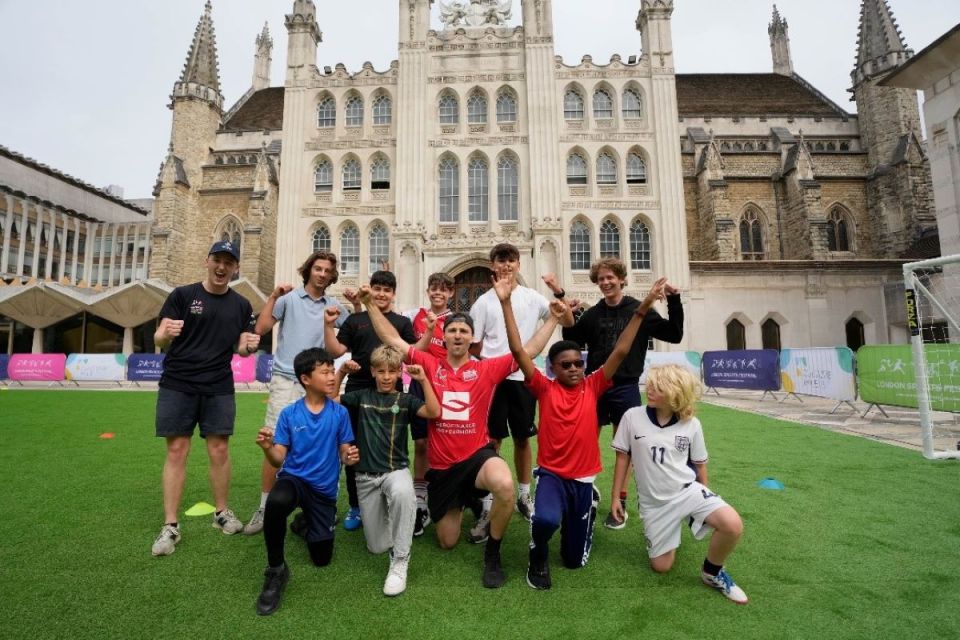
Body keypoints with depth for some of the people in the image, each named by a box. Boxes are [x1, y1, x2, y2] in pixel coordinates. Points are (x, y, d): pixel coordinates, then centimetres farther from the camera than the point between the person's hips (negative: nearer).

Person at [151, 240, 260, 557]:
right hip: (177, 386, -2)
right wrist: (165, 334, -28)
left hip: (219, 389, 2)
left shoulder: (241, 305, 6)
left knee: (219, 450, 6)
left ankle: (222, 513, 23)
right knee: (176, 451, 1)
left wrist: (249, 346, -13)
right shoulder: (182, 295, -3)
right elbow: (159, 341, -5)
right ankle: (170, 527, 11)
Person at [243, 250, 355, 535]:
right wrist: (273, 296, -10)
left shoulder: (335, 305, 10)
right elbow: (261, 329, -3)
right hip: (286, 380, -2)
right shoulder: (288, 298, 1)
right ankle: (264, 507, 8)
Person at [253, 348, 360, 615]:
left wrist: (351, 457, -26)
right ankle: (276, 570, -14)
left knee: (322, 559, 8)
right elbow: (279, 460, -6)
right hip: (293, 478, -1)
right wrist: (267, 447, -28)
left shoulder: (339, 413, -8)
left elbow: (345, 454, -2)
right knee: (276, 502, -40)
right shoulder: (289, 413, -7)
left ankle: (306, 523, 42)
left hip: (324, 489, 2)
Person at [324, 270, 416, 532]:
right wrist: (329, 325, -8)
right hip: (357, 392, 1)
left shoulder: (402, 322, 9)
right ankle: (355, 506, 22)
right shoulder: (355, 320, 9)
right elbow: (336, 351, 4)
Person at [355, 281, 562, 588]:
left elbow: (530, 350, -7)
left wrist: (554, 318, -10)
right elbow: (394, 340, -2)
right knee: (447, 542, 13)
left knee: (505, 485, -38)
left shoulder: (487, 369, -5)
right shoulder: (430, 365, -3)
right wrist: (371, 304, -5)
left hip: (477, 455, -2)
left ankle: (492, 554, -8)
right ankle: (461, 504, 49)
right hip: (441, 465, 2)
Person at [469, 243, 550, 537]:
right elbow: (474, 345, 5)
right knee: (491, 441, 0)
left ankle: (524, 495, 31)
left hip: (523, 377, 2)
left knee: (523, 438, 13)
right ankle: (487, 507, 9)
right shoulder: (483, 302, 3)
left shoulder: (533, 298, 5)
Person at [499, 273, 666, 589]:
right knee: (546, 519, -35)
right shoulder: (545, 389, -8)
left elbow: (621, 351, -7)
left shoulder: (592, 387, -3)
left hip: (583, 478, 2)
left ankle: (589, 505, 43)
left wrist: (642, 310, -14)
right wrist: (506, 303, -21)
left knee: (575, 560, 11)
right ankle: (538, 559, 1)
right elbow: (518, 351, -16)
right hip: (551, 474, -2)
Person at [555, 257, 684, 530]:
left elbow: (674, 334, -2)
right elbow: (572, 340, 10)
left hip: (625, 387, -2)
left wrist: (674, 302, -14)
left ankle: (620, 503, 20)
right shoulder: (592, 314, 6)